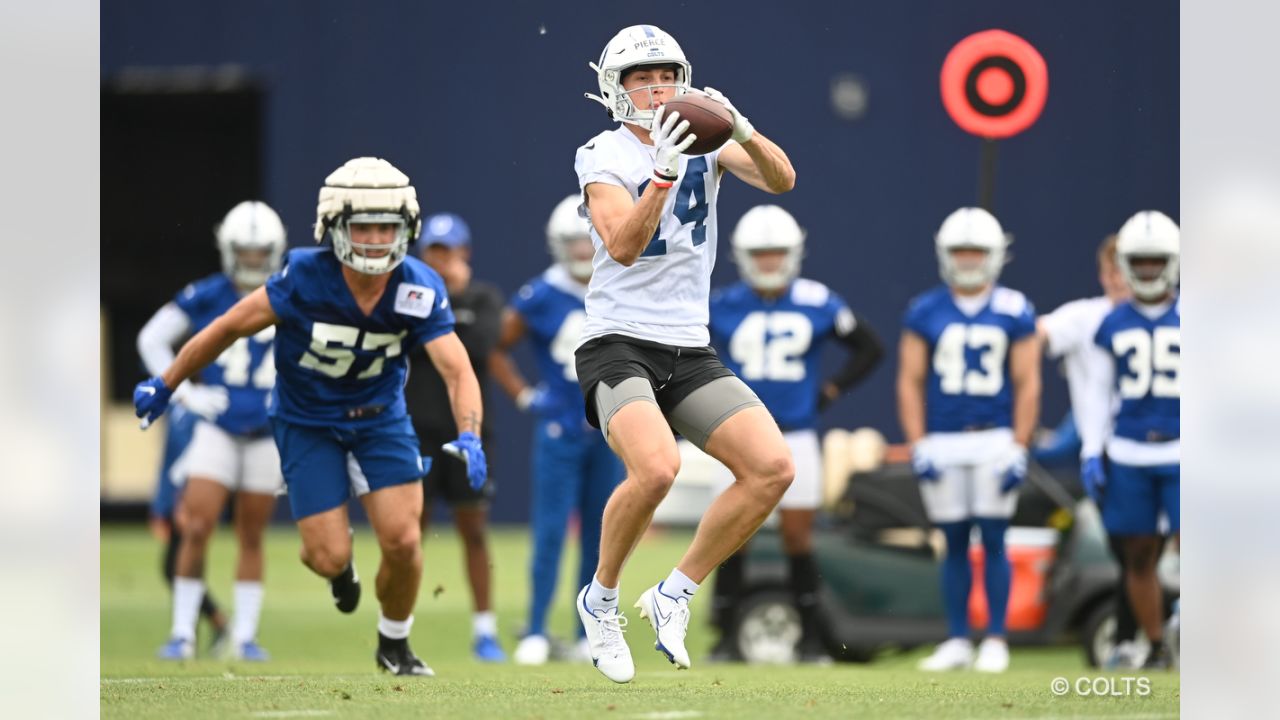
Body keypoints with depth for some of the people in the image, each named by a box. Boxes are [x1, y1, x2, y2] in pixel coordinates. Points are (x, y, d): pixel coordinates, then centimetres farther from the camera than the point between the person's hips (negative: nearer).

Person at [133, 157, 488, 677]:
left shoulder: (420, 291, -20)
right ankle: (338, 565, 31)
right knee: (330, 556, -11)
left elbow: (457, 369, -25)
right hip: (307, 423, -2)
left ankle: (394, 646, 18)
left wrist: (468, 438, -44)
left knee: (403, 541, -11)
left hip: (379, 416, 2)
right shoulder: (306, 278, -26)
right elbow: (230, 328, -14)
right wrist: (165, 386, -6)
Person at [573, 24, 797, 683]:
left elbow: (781, 181, -9)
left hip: (689, 351, 5)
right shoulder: (604, 158, -5)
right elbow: (624, 246, -21)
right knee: (656, 468, -30)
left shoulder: (706, 141, 6)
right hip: (618, 344, -5)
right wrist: (663, 173, -34)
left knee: (772, 469, -11)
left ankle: (674, 594, 4)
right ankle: (601, 598, -5)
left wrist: (741, 130, -28)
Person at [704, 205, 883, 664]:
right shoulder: (723, 308, 0)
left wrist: (829, 392, 3)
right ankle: (725, 638, 5)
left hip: (796, 439, 0)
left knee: (798, 537, 3)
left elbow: (870, 349, 10)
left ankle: (810, 638, 12)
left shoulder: (818, 306, -1)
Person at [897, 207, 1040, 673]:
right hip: (942, 442, 1)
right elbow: (910, 381, 5)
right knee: (954, 544, 5)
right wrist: (917, 446, -3)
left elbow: (1027, 384, 1)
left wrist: (1019, 450, -5)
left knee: (993, 540, -4)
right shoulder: (924, 313, 4)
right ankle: (957, 641, 11)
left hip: (995, 439, -1)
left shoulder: (1014, 313, 2)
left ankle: (995, 641, 2)